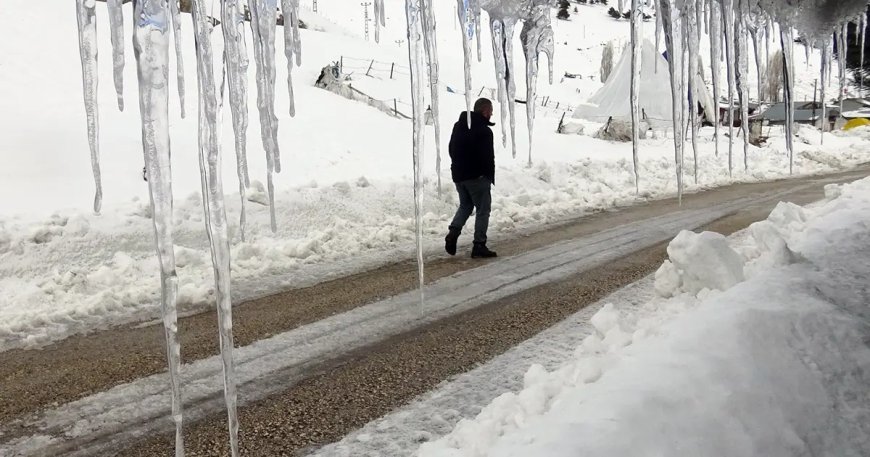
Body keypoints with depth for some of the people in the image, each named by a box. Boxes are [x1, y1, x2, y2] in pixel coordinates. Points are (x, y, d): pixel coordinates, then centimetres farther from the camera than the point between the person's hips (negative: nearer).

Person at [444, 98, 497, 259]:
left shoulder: (458, 126, 10)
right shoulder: (483, 131, -16)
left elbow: (451, 149, 17)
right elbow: (488, 157, -18)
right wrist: (490, 177, -4)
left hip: (458, 175, 7)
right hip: (477, 177, -7)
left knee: (465, 206, 22)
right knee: (483, 210, 3)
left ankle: (453, 232, 1)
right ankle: (479, 246, 3)